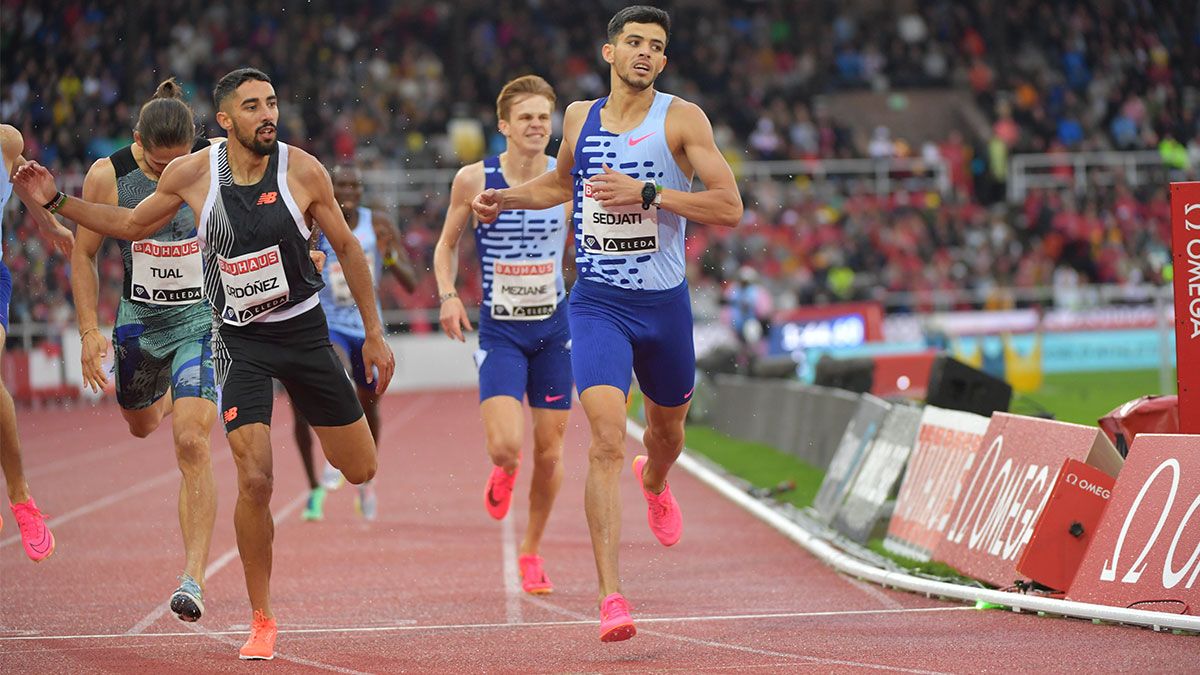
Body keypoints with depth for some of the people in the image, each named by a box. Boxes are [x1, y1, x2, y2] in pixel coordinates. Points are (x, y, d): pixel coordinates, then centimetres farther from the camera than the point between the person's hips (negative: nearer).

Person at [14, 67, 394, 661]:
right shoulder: (192, 174, -8)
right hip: (239, 340, -1)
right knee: (254, 482, -15)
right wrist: (56, 202, 0)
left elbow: (347, 247, 1)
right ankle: (261, 620, 1)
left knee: (360, 470, 6)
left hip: (304, 330, 1)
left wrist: (374, 334, 3)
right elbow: (131, 224, 9)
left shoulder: (302, 171, -10)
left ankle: (319, 431, 45)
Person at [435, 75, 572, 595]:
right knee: (506, 447, -18)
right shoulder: (474, 180, -6)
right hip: (499, 331, -2)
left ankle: (531, 551, 26)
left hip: (554, 327, 2)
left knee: (549, 453, 6)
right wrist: (448, 296, -9)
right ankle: (502, 472, 22)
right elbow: (446, 244, 7)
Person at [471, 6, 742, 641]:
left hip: (664, 303, 0)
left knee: (667, 428, 22)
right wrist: (506, 197, 12)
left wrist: (646, 193, -22)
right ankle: (611, 596, -20)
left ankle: (654, 483, 62)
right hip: (598, 303, 0)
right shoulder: (580, 117, 5)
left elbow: (729, 207, -14)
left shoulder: (681, 118, -6)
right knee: (607, 440, -17)